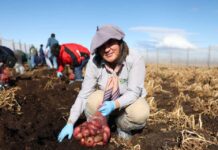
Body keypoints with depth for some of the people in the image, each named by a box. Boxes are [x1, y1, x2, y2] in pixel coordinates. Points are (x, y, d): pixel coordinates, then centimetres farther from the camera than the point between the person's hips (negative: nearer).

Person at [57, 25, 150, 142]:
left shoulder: (136, 60, -28)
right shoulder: (94, 62, -24)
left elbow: (133, 92, -28)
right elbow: (84, 94, -22)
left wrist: (114, 105, -47)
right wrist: (70, 123, -27)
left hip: (130, 100, -1)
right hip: (106, 102, 1)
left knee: (141, 114, -33)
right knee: (93, 100, -31)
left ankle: (122, 126, 2)